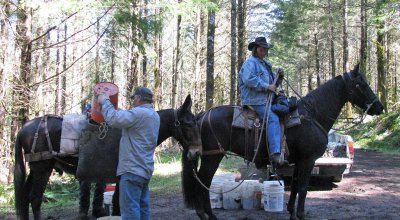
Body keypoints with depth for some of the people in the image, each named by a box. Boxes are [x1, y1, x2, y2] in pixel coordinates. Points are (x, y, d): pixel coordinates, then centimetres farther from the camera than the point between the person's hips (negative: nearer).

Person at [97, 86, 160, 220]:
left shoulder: (139, 113, -16)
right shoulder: (154, 115, 17)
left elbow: (113, 119, -22)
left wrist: (105, 102, -7)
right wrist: (122, 111, 22)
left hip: (133, 169, -10)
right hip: (145, 169, 10)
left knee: (130, 209, -9)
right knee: (142, 208, 14)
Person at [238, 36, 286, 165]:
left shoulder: (265, 64, 24)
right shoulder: (250, 62, -5)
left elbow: (272, 82, 29)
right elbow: (248, 79, -23)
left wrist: (279, 77, 8)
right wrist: (266, 87, -22)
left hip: (267, 99, 10)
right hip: (255, 100, -10)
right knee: (273, 119, -25)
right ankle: (275, 153, -33)